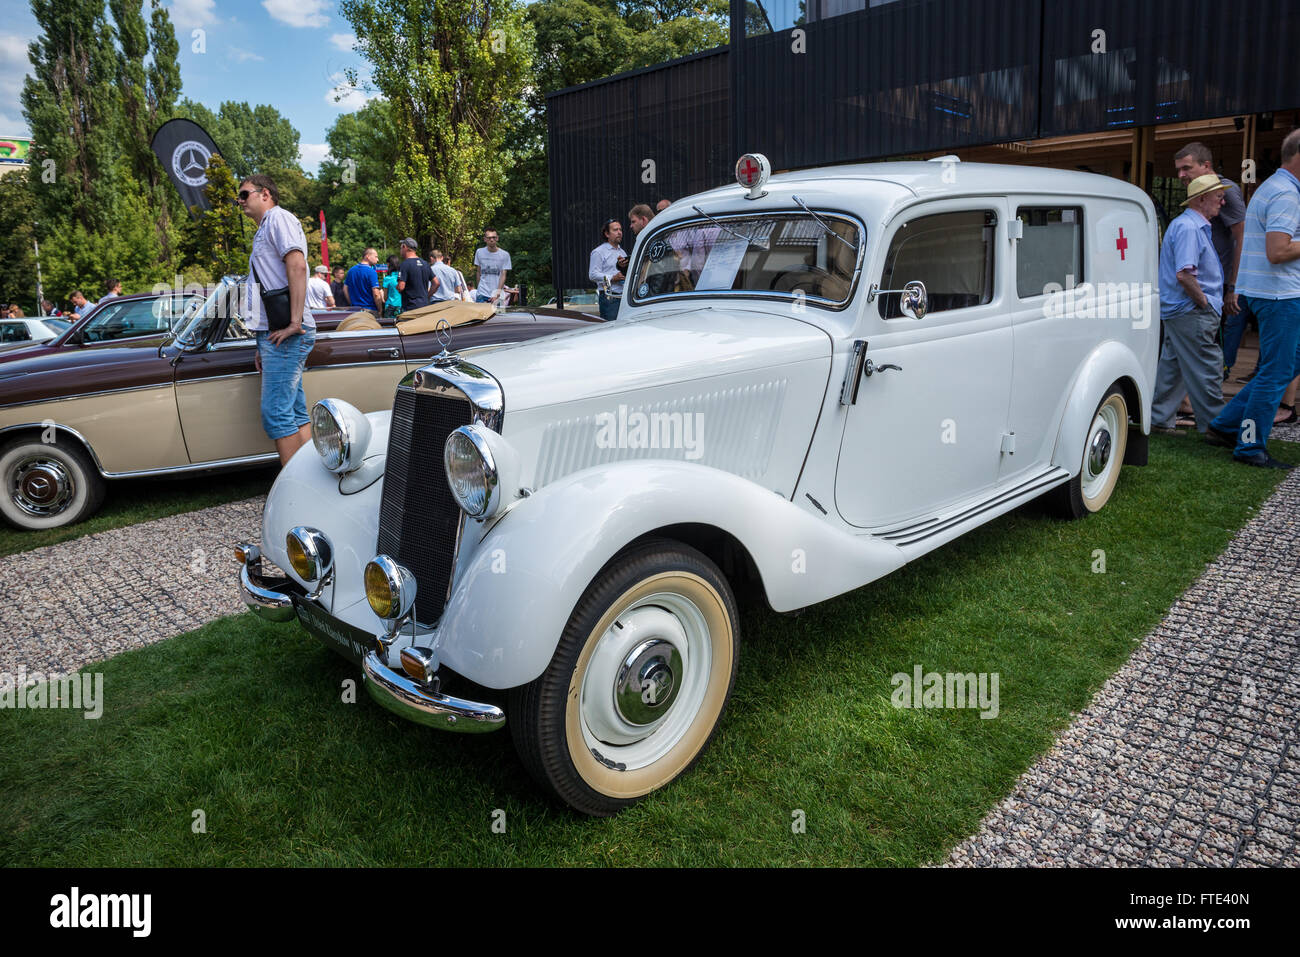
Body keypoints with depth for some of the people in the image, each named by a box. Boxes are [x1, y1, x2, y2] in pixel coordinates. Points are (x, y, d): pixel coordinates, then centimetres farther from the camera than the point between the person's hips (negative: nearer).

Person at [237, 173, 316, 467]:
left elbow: (297, 266, -18)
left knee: (275, 413, -13)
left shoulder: (278, 217, -2)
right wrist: (263, 344, 22)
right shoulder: (264, 231, 28)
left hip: (285, 334, -10)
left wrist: (294, 322, -25)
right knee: (296, 415, 7)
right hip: (275, 334, 10)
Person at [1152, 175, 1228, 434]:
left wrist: (1208, 301, 20)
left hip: (1177, 311, 11)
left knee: (1172, 366, 14)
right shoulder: (1188, 228, -16)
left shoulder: (1197, 226, 18)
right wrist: (1204, 301, -16)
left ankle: (1159, 418, 20)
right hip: (1191, 313, -11)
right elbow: (1183, 274, -26)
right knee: (1207, 371, -5)